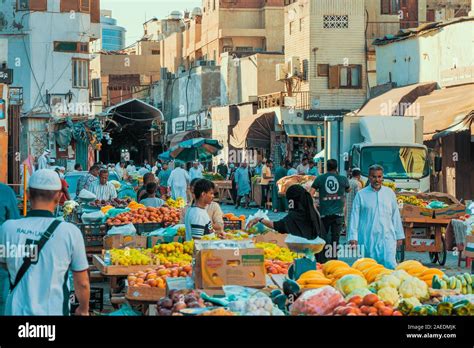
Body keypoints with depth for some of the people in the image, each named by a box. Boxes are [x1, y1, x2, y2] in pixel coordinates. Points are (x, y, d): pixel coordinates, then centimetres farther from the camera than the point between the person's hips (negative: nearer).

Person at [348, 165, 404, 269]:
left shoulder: (389, 193, 10)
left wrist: (399, 236, 14)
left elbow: (395, 215, 15)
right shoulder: (361, 194, 3)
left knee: (390, 264, -12)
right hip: (367, 239, -1)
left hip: (387, 237, 1)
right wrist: (353, 237, -3)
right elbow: (355, 216, 3)